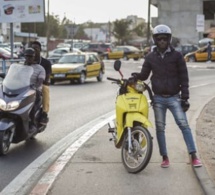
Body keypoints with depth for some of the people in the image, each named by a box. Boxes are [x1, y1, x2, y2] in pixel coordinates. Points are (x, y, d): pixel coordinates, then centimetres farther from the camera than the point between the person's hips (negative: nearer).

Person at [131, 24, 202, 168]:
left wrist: (185, 97, -5)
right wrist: (136, 76, -14)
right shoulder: (150, 57, 6)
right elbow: (144, 74, 10)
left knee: (184, 125, -10)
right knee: (160, 128, 5)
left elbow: (184, 77, 0)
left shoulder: (177, 55, 0)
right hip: (158, 98, 3)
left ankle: (194, 156, -9)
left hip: (174, 97, -2)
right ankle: (165, 158, 14)